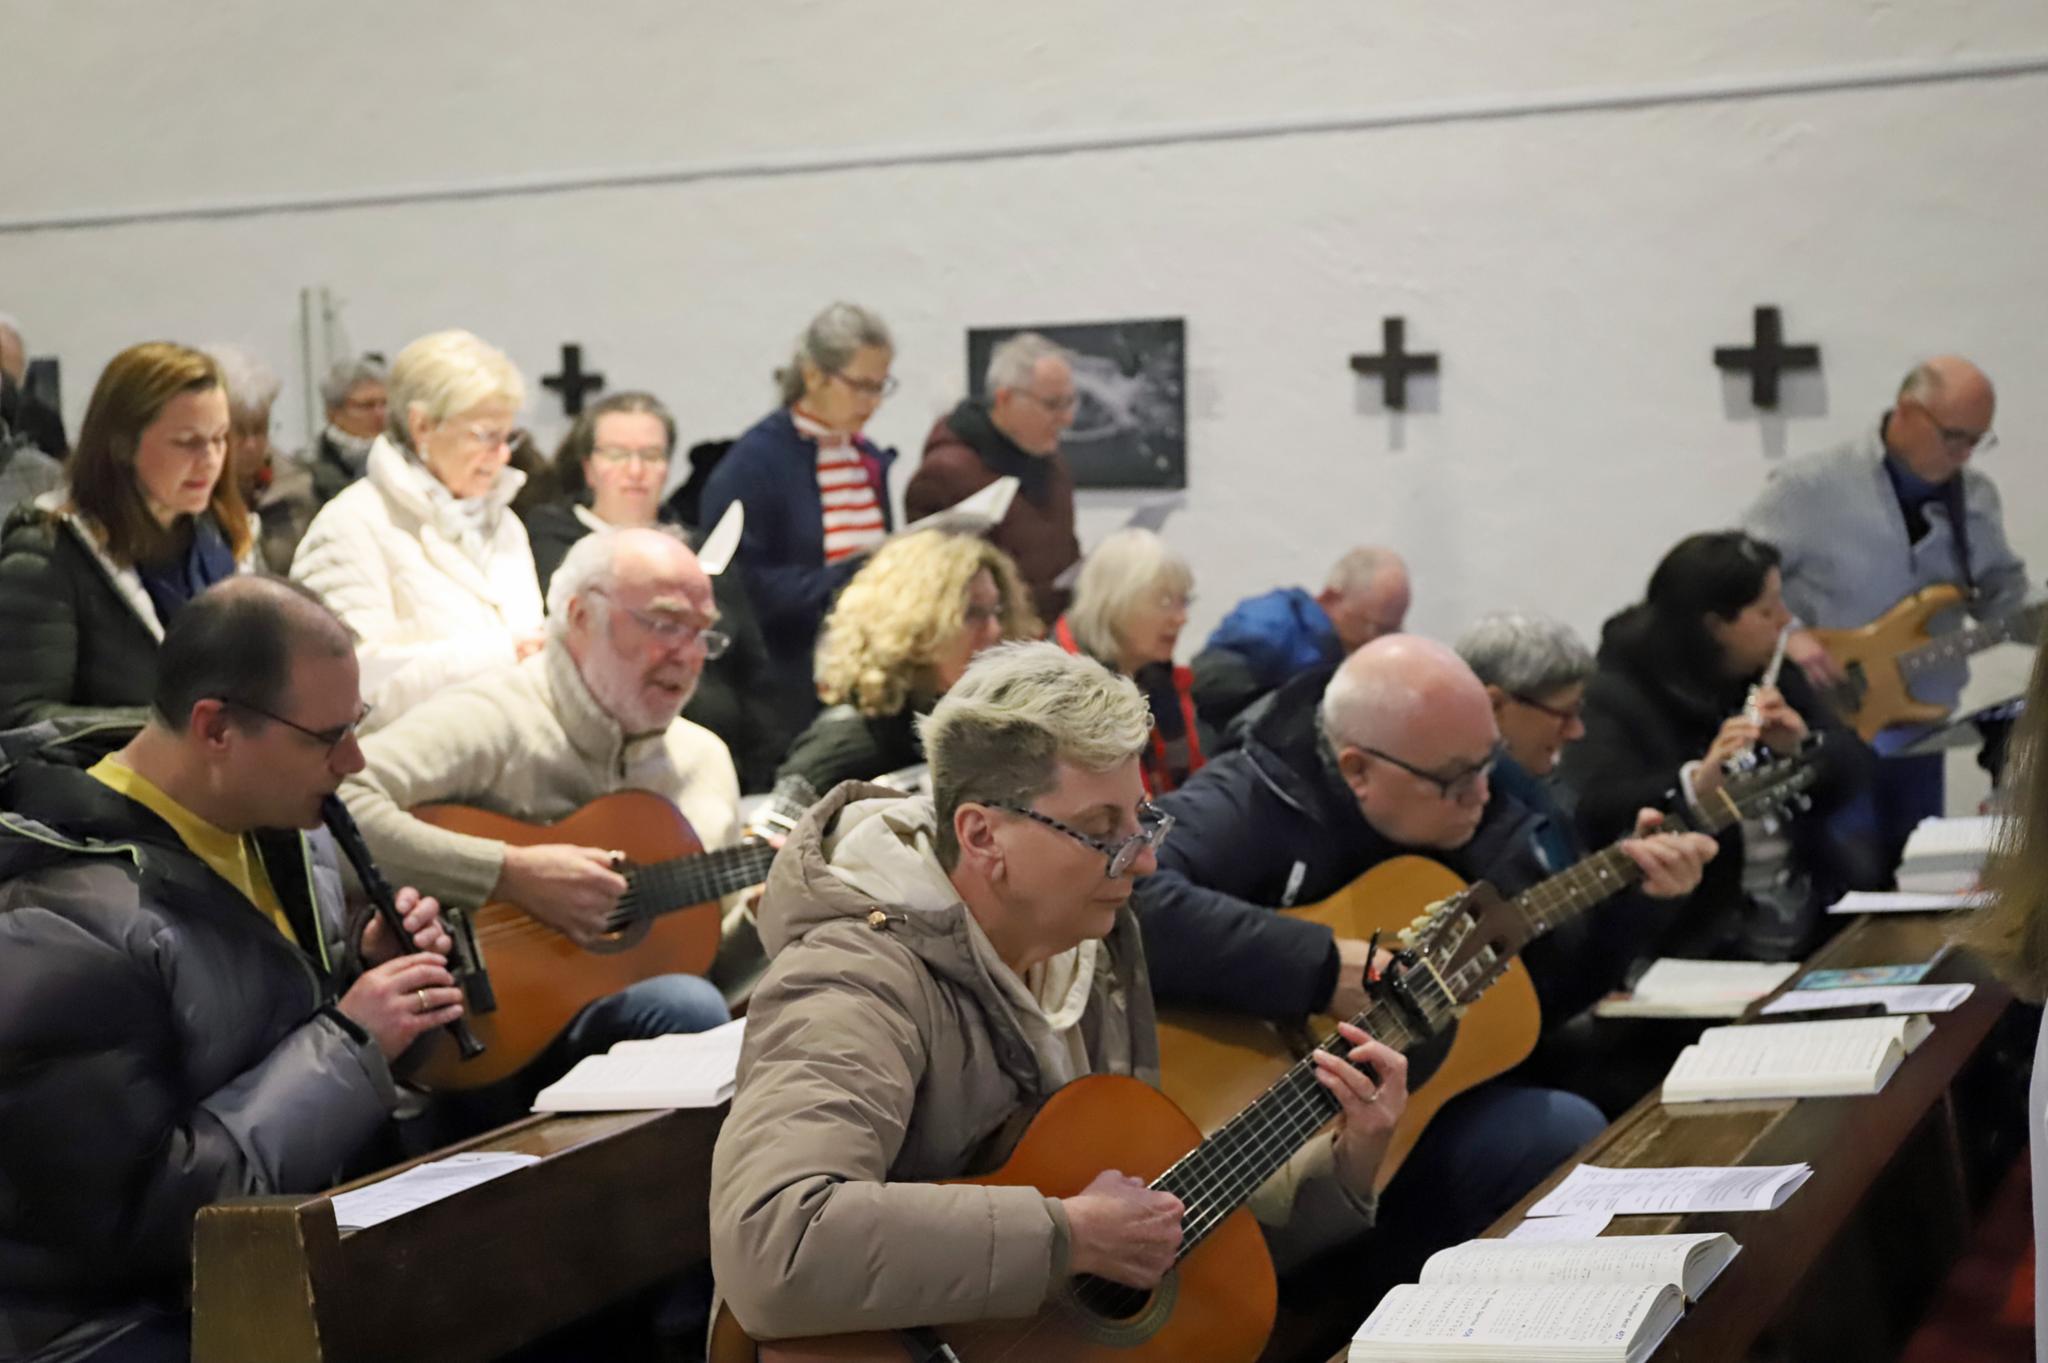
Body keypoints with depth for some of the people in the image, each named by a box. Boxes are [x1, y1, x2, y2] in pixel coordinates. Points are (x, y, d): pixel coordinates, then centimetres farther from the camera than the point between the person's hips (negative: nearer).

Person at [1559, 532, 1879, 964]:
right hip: (1699, 940, -7)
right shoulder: (1614, 700, -9)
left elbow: (1859, 769, 9)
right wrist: (1696, 782, -36)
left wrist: (1805, 746, -12)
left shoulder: (1772, 676, 12)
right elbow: (1593, 813, -23)